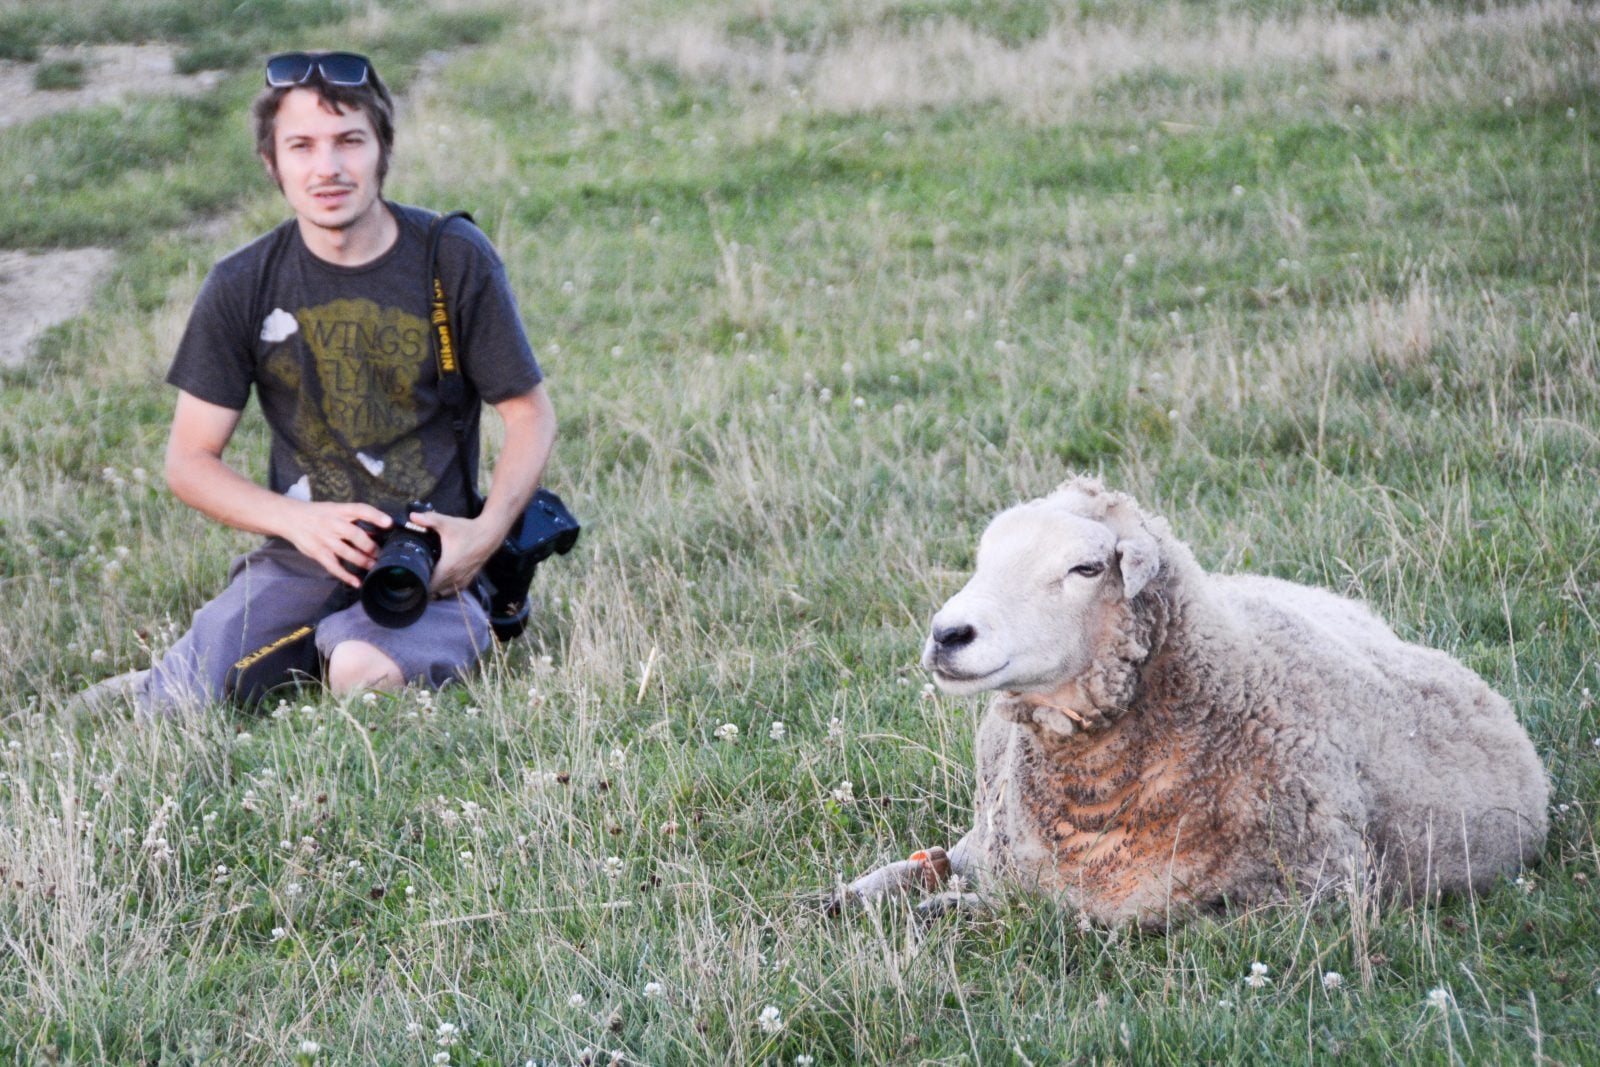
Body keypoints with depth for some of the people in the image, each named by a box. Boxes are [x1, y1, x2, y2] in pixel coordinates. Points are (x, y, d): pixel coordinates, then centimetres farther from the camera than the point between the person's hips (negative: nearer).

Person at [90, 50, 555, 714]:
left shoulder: (456, 260, -2)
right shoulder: (242, 287, 1)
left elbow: (531, 415, 3)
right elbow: (189, 461, 4)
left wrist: (488, 531, -15)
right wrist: (299, 519, -15)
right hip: (304, 558, 2)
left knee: (368, 672, -34)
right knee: (180, 709, -21)